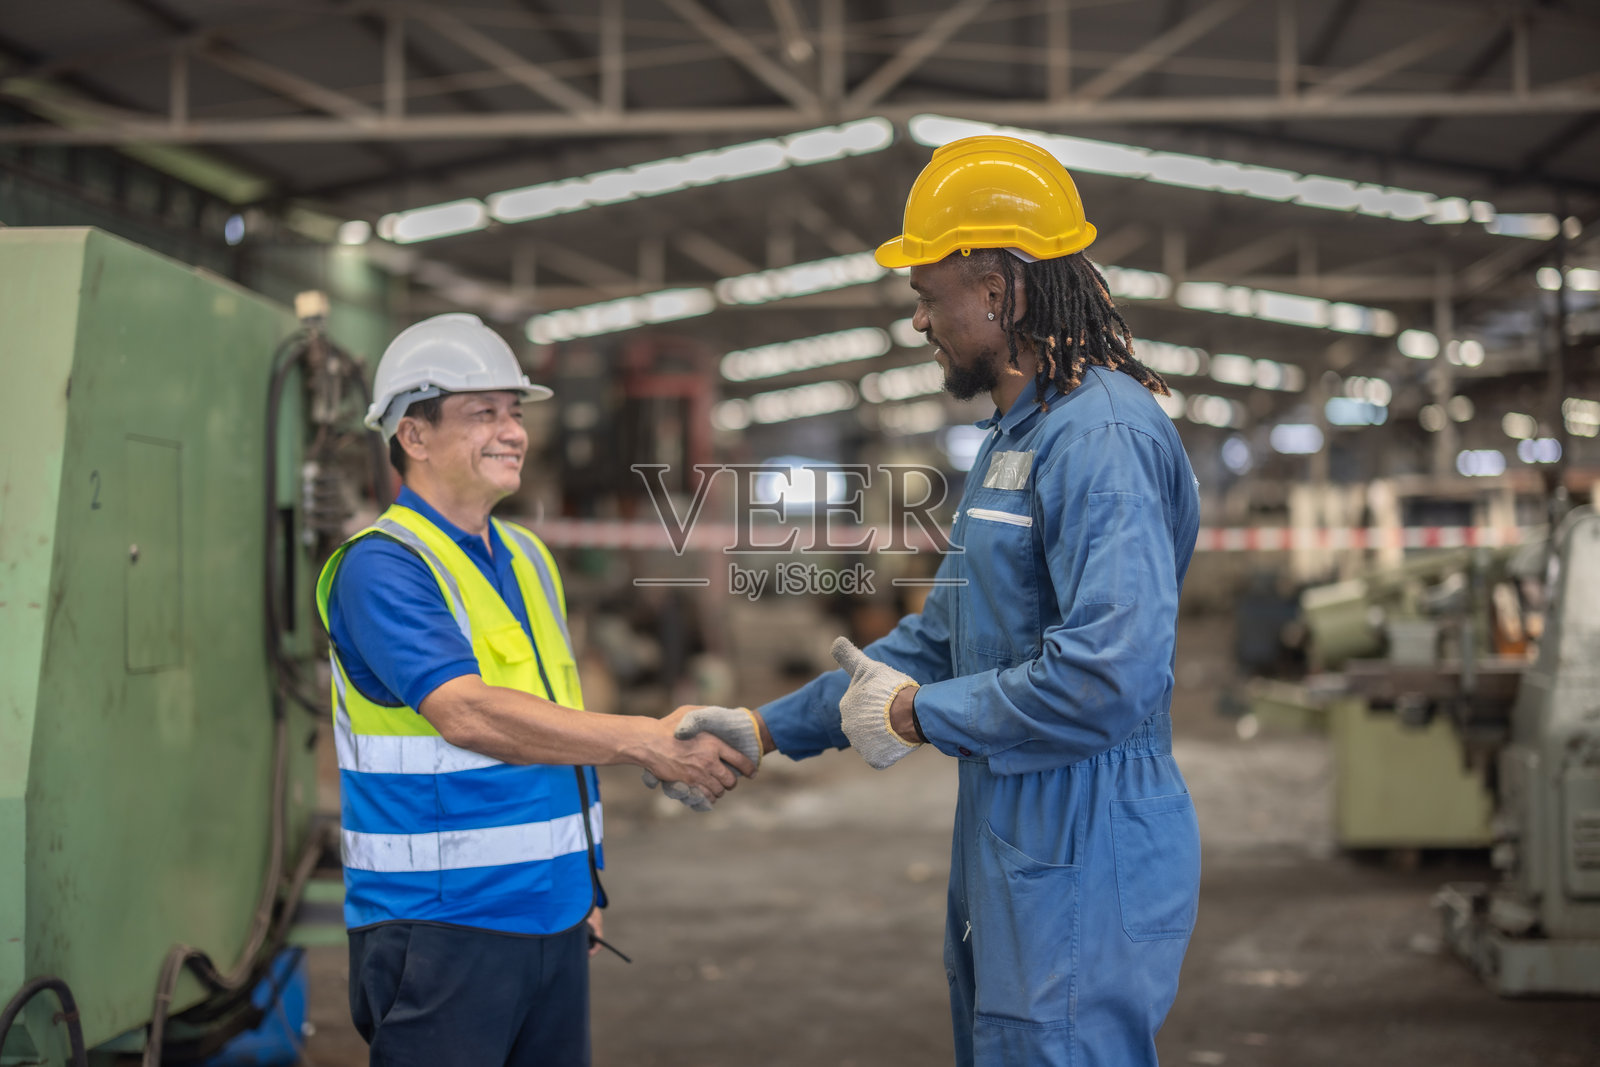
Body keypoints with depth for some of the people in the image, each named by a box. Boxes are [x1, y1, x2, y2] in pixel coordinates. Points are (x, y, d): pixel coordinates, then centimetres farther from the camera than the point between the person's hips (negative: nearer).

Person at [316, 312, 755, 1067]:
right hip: (440, 926, -7)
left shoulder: (529, 560, 15)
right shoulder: (382, 566, -12)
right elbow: (466, 713, -25)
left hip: (552, 918, 8)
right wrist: (646, 741, -28)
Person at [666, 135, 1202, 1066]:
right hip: (1012, 855, 11)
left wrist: (917, 717, -15)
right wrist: (768, 729, 18)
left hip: (1083, 872, -10)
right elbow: (944, 637, 21)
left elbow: (1108, 676, -30)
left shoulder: (1104, 438, -20)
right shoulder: (1016, 438, 15)